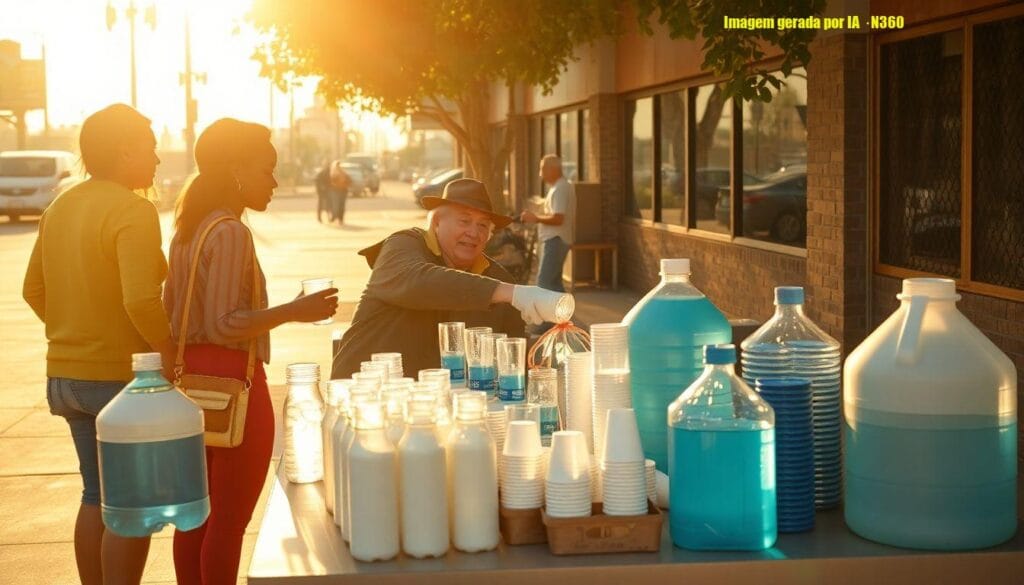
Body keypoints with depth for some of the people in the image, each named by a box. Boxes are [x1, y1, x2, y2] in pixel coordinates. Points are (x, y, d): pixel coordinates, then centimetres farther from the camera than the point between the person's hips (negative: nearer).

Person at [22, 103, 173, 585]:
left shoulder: (60, 207, 9)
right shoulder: (132, 210, -17)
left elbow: (34, 288, 14)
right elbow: (141, 300, -27)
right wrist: (169, 350, -14)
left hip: (68, 373, 8)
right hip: (123, 376, -8)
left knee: (96, 496, 18)